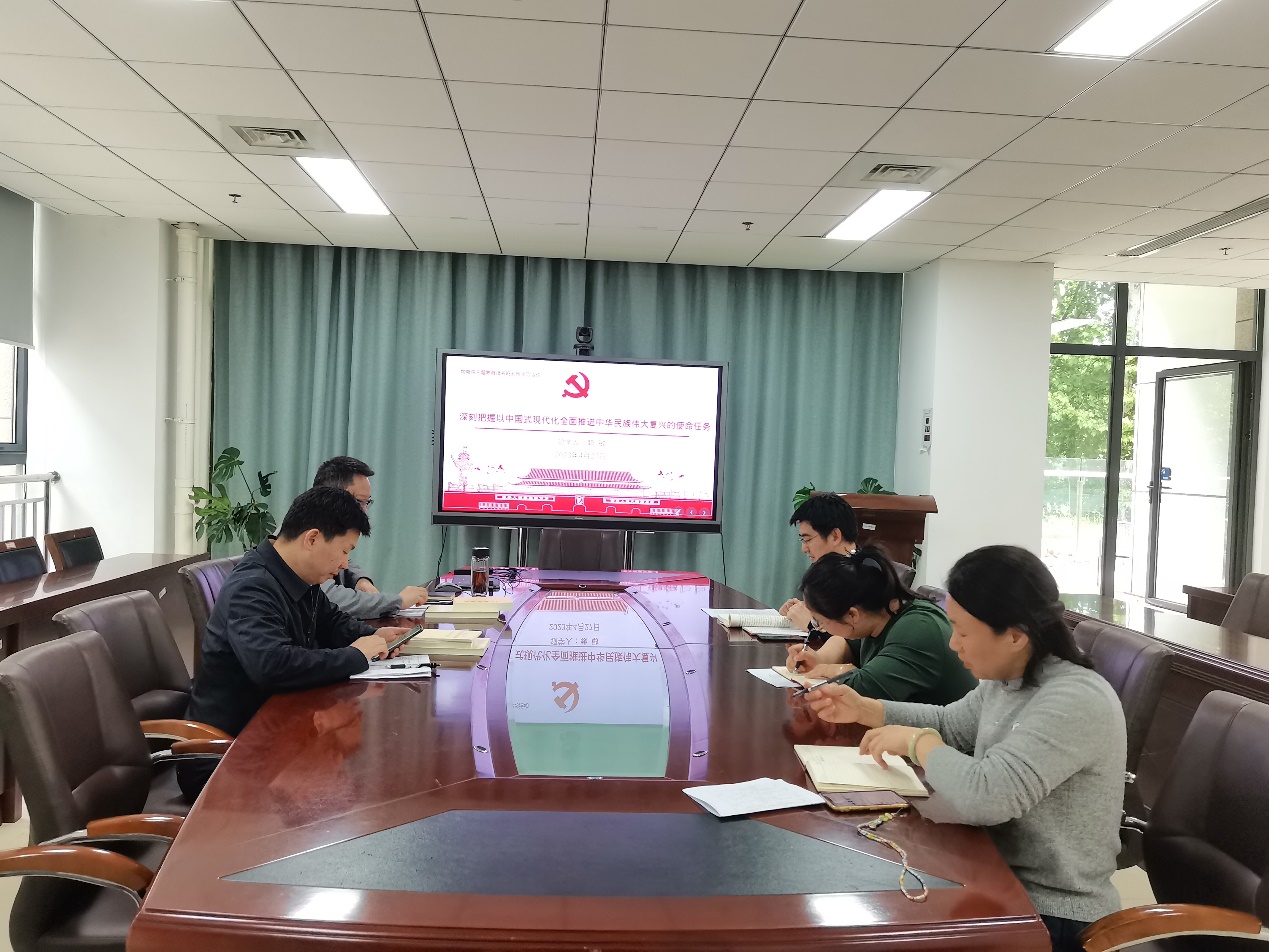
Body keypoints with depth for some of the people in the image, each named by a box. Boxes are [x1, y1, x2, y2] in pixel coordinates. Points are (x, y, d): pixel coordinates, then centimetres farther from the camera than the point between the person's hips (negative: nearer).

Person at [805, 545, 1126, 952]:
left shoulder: (1076, 700, -26)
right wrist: (864, 709, 5)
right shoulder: (1005, 680, 1)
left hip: (1054, 917, -7)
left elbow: (987, 796, -35)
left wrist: (916, 742, -19)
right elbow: (949, 725, 19)